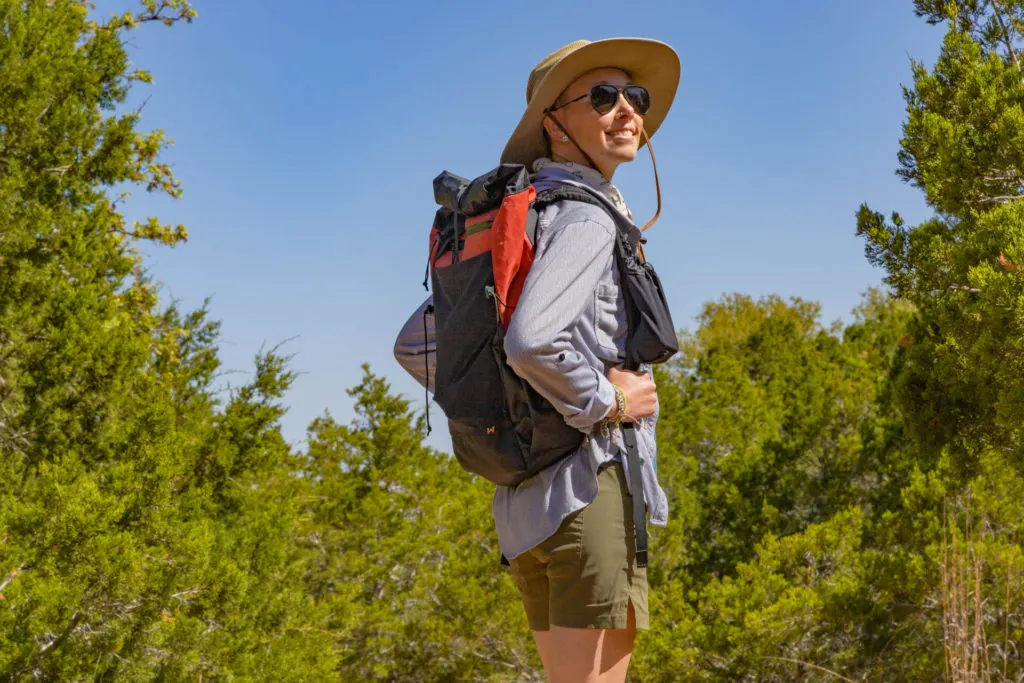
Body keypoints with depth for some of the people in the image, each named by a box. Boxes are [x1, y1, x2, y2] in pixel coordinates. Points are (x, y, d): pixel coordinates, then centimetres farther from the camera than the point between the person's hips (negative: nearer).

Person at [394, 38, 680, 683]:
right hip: (592, 485, -10)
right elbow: (532, 342, -28)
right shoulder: (585, 217, -10)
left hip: (526, 501, 10)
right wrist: (605, 401, -13)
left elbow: (416, 346, 18)